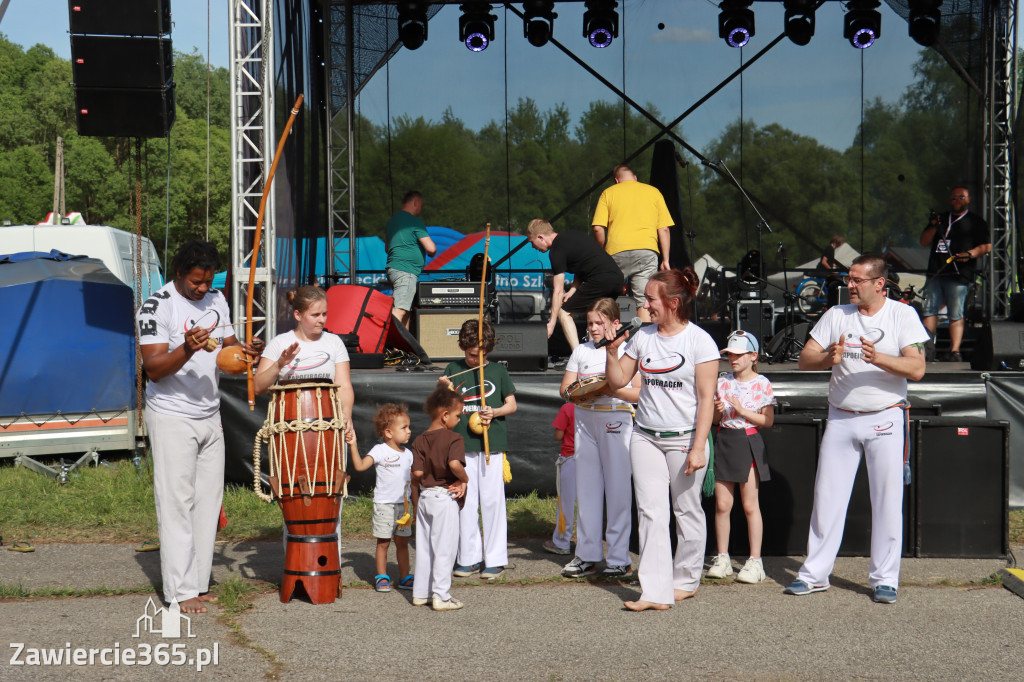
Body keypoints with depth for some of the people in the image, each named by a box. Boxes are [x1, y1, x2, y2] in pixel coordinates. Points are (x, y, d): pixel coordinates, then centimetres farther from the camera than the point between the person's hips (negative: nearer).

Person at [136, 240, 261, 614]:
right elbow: (154, 368, -20)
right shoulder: (156, 307, -14)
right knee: (177, 502, -7)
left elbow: (227, 342, 20)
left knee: (208, 499, 8)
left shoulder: (216, 300, 7)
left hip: (209, 415, 7)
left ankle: (200, 582, 14)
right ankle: (181, 590, -4)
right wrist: (188, 349, -37)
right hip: (172, 418, -7)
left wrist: (240, 350, -3)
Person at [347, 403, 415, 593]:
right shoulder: (379, 451, -7)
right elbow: (360, 465, -18)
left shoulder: (408, 454, 10)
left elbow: (413, 480, 16)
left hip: (403, 504, 5)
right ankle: (382, 577, 10)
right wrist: (353, 445, -28)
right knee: (383, 542, 2)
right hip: (384, 504, -5)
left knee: (402, 542, 9)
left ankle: (404, 577, 15)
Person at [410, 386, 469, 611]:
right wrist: (464, 480, -10)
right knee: (444, 548, 0)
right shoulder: (453, 438, -12)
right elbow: (454, 464, -29)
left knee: (424, 547, 13)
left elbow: (417, 473, 0)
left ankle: (420, 593, 20)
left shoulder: (420, 440, 5)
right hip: (445, 499, -6)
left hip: (424, 497, 6)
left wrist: (416, 503, 8)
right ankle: (441, 596, 2)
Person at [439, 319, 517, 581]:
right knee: (465, 501, 5)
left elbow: (511, 404, 10)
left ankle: (495, 559, 5)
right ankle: (469, 558, 13)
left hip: (492, 443, -1)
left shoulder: (498, 371, 6)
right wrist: (445, 389, -12)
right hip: (462, 444, 1)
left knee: (492, 500, -2)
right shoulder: (454, 370, 8)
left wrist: (494, 412, -9)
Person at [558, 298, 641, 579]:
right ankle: (587, 556, 12)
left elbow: (640, 393, -5)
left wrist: (611, 389, -18)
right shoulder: (581, 351, 13)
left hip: (617, 420, -5)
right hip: (585, 419, 5)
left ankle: (619, 559, 0)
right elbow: (565, 387, 13)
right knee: (587, 487, 6)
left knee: (617, 488, -4)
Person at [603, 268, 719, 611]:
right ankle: (656, 592, -6)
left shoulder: (699, 340, -6)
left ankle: (686, 580, 23)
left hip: (684, 438, -4)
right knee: (651, 513, -3)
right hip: (645, 438, 4)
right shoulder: (643, 337, 9)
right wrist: (611, 352, -2)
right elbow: (618, 381, 16)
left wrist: (698, 448, -13)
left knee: (687, 511, 6)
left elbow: (706, 398, -8)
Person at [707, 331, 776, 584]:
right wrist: (717, 409, -8)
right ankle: (722, 558, 11)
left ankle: (755, 561, 2)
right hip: (724, 442, 4)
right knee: (722, 504, 2)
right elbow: (714, 419, 14)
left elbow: (768, 421, -4)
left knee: (750, 504, -3)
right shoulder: (722, 382, 9)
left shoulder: (762, 384, -2)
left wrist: (742, 410, -14)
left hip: (748, 443, -4)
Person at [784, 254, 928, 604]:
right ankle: (815, 574, 12)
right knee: (827, 496, 4)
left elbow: (917, 368, -10)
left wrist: (878, 358, -26)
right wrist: (829, 358, -18)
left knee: (888, 501, -2)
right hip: (841, 418, 3)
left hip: (885, 418, -3)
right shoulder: (836, 315, 7)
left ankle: (885, 579, 7)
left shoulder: (903, 315, -1)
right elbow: (804, 359, 3)